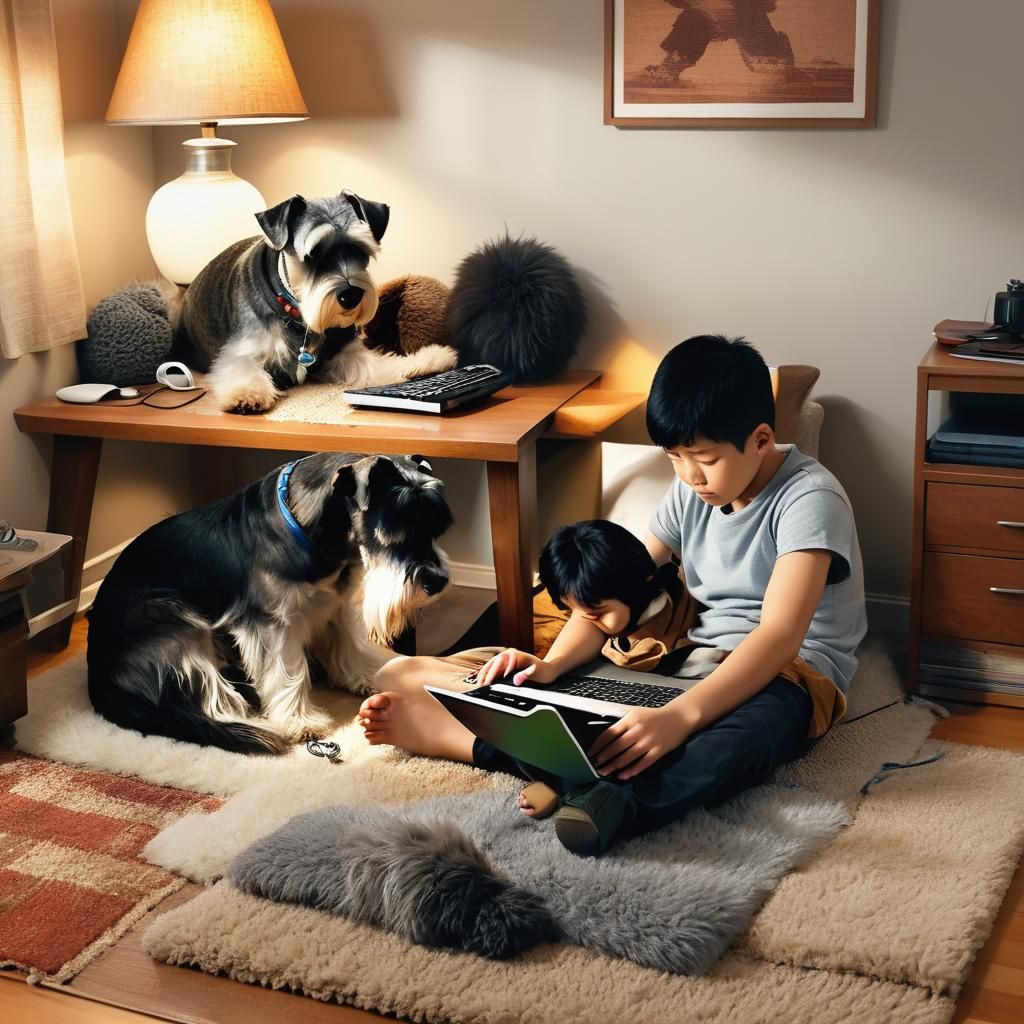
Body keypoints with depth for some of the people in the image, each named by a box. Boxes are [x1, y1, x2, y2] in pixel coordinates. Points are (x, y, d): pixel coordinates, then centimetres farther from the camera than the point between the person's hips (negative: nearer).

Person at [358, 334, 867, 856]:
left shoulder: (809, 498, -16)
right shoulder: (692, 490, 6)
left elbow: (779, 635, -29)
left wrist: (679, 717, -44)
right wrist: (551, 666, -16)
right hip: (698, 659, 6)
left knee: (767, 719, -46)